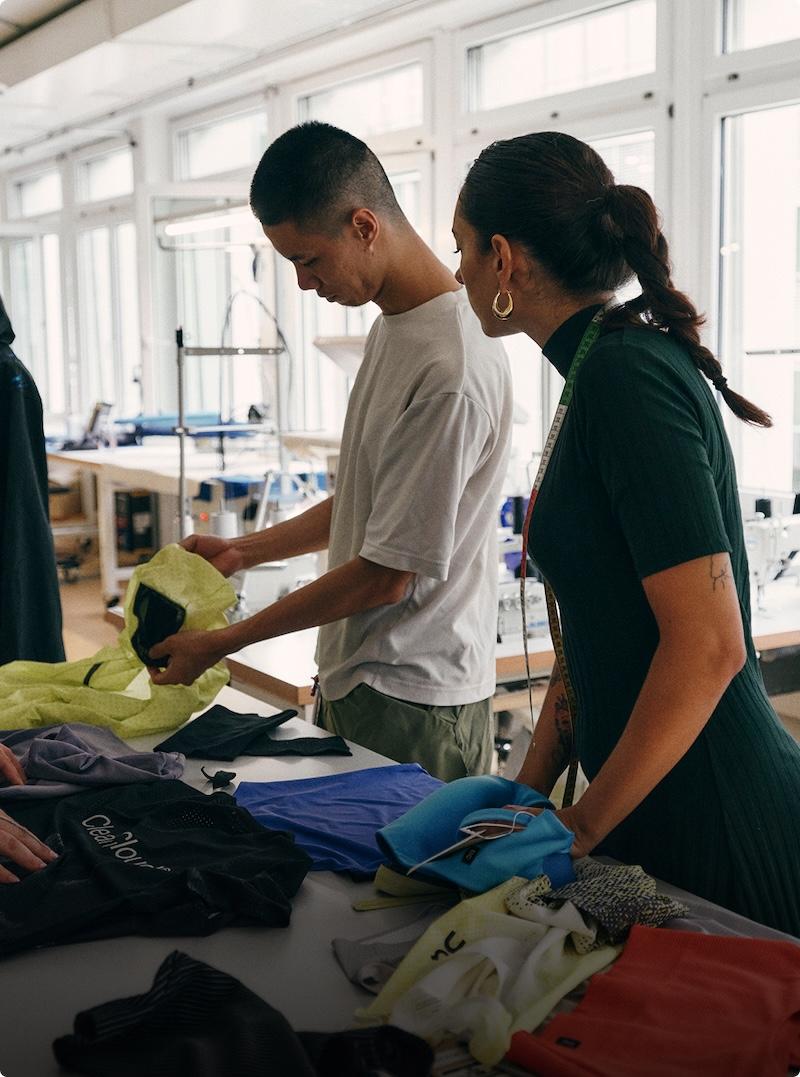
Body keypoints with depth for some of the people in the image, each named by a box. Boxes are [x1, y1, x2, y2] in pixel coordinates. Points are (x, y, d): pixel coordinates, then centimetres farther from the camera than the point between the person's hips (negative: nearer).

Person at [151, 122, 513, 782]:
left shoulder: (450, 369, -24)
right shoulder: (395, 324, 7)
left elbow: (388, 574, -21)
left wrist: (219, 645, -14)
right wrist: (246, 550, 11)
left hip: (410, 705, -9)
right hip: (353, 677, 9)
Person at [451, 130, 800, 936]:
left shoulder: (628, 377, -19)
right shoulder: (610, 367, 10)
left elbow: (707, 647, -24)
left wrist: (581, 827, -16)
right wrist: (529, 792, 10)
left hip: (718, 832, -9)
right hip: (657, 816, 9)